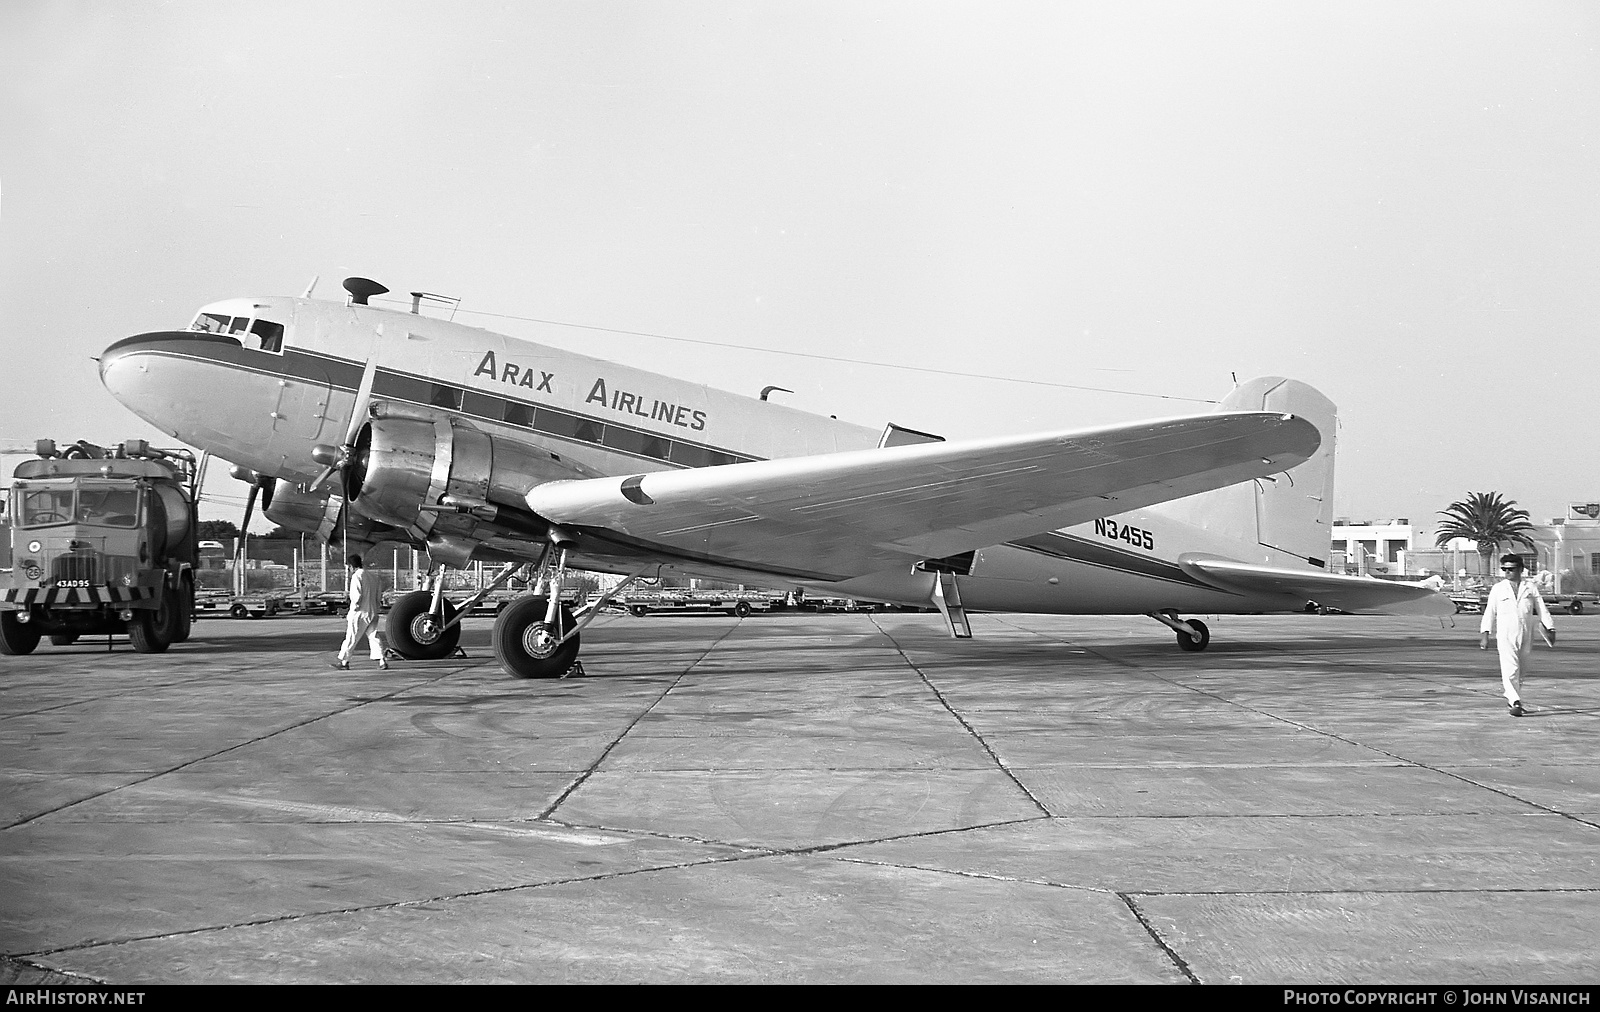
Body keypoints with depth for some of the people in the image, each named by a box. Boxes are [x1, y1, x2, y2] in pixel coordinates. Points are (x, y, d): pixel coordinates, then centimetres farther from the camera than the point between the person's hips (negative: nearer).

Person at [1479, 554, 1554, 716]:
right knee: (1510, 668, -12)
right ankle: (1516, 703, -12)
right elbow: (1490, 612, 4)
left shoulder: (1530, 587, 7)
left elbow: (1542, 609, 8)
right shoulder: (1498, 589, 4)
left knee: (1522, 669, 12)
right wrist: (1485, 634, -1)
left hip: (1526, 636, 2)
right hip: (1506, 635, -2)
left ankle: (1510, 696, 32)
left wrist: (1550, 629, 3)